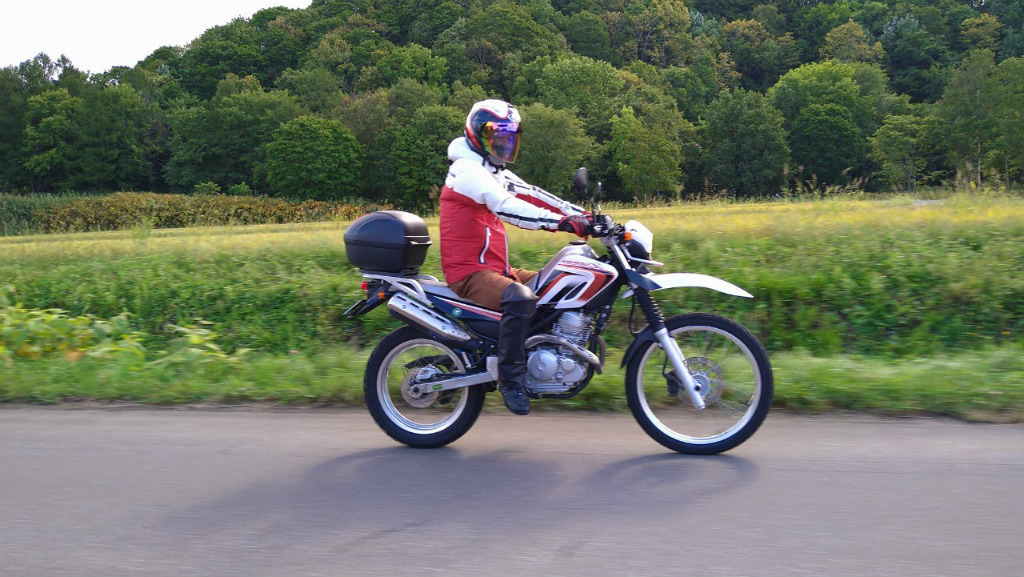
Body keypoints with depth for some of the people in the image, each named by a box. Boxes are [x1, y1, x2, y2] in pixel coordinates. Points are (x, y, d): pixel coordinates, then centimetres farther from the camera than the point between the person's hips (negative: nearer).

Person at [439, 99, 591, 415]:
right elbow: (505, 206, -28)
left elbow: (531, 195, 12)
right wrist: (563, 222, -36)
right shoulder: (468, 170, -13)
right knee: (521, 299, -35)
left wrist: (582, 214, 0)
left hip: (496, 269, 10)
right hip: (469, 271, -10)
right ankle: (510, 377, -25)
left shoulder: (494, 171, 20)